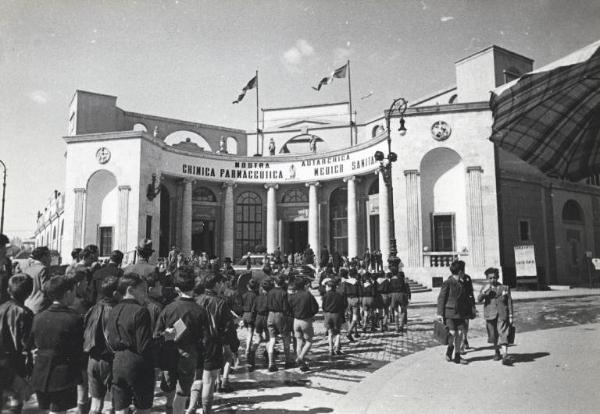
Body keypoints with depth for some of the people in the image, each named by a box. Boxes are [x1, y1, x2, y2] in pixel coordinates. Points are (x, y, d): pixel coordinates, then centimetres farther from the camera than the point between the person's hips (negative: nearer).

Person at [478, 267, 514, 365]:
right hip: (490, 315, 2)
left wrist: (510, 316, 4)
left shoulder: (505, 288, 7)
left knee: (503, 334, -15)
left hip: (502, 314, -2)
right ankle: (497, 352, 31)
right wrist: (484, 292, -22)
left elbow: (509, 302, 8)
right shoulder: (485, 288, 9)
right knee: (494, 335, 12)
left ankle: (505, 355, -23)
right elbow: (479, 300, -4)